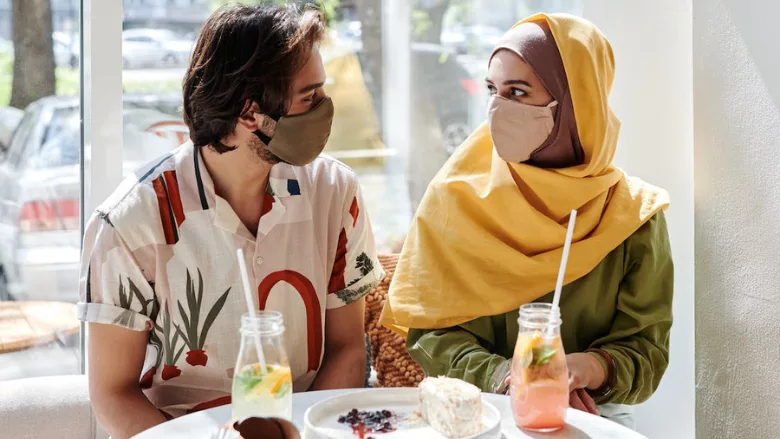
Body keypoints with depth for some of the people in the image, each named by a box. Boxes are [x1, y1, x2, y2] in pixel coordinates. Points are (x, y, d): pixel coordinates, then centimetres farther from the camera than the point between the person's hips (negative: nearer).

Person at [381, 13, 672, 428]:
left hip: (592, 414, 1)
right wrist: (506, 378, -19)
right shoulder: (457, 195, -2)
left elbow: (646, 352, -2)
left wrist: (591, 369, -23)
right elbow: (431, 331, -2)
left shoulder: (633, 215, -3)